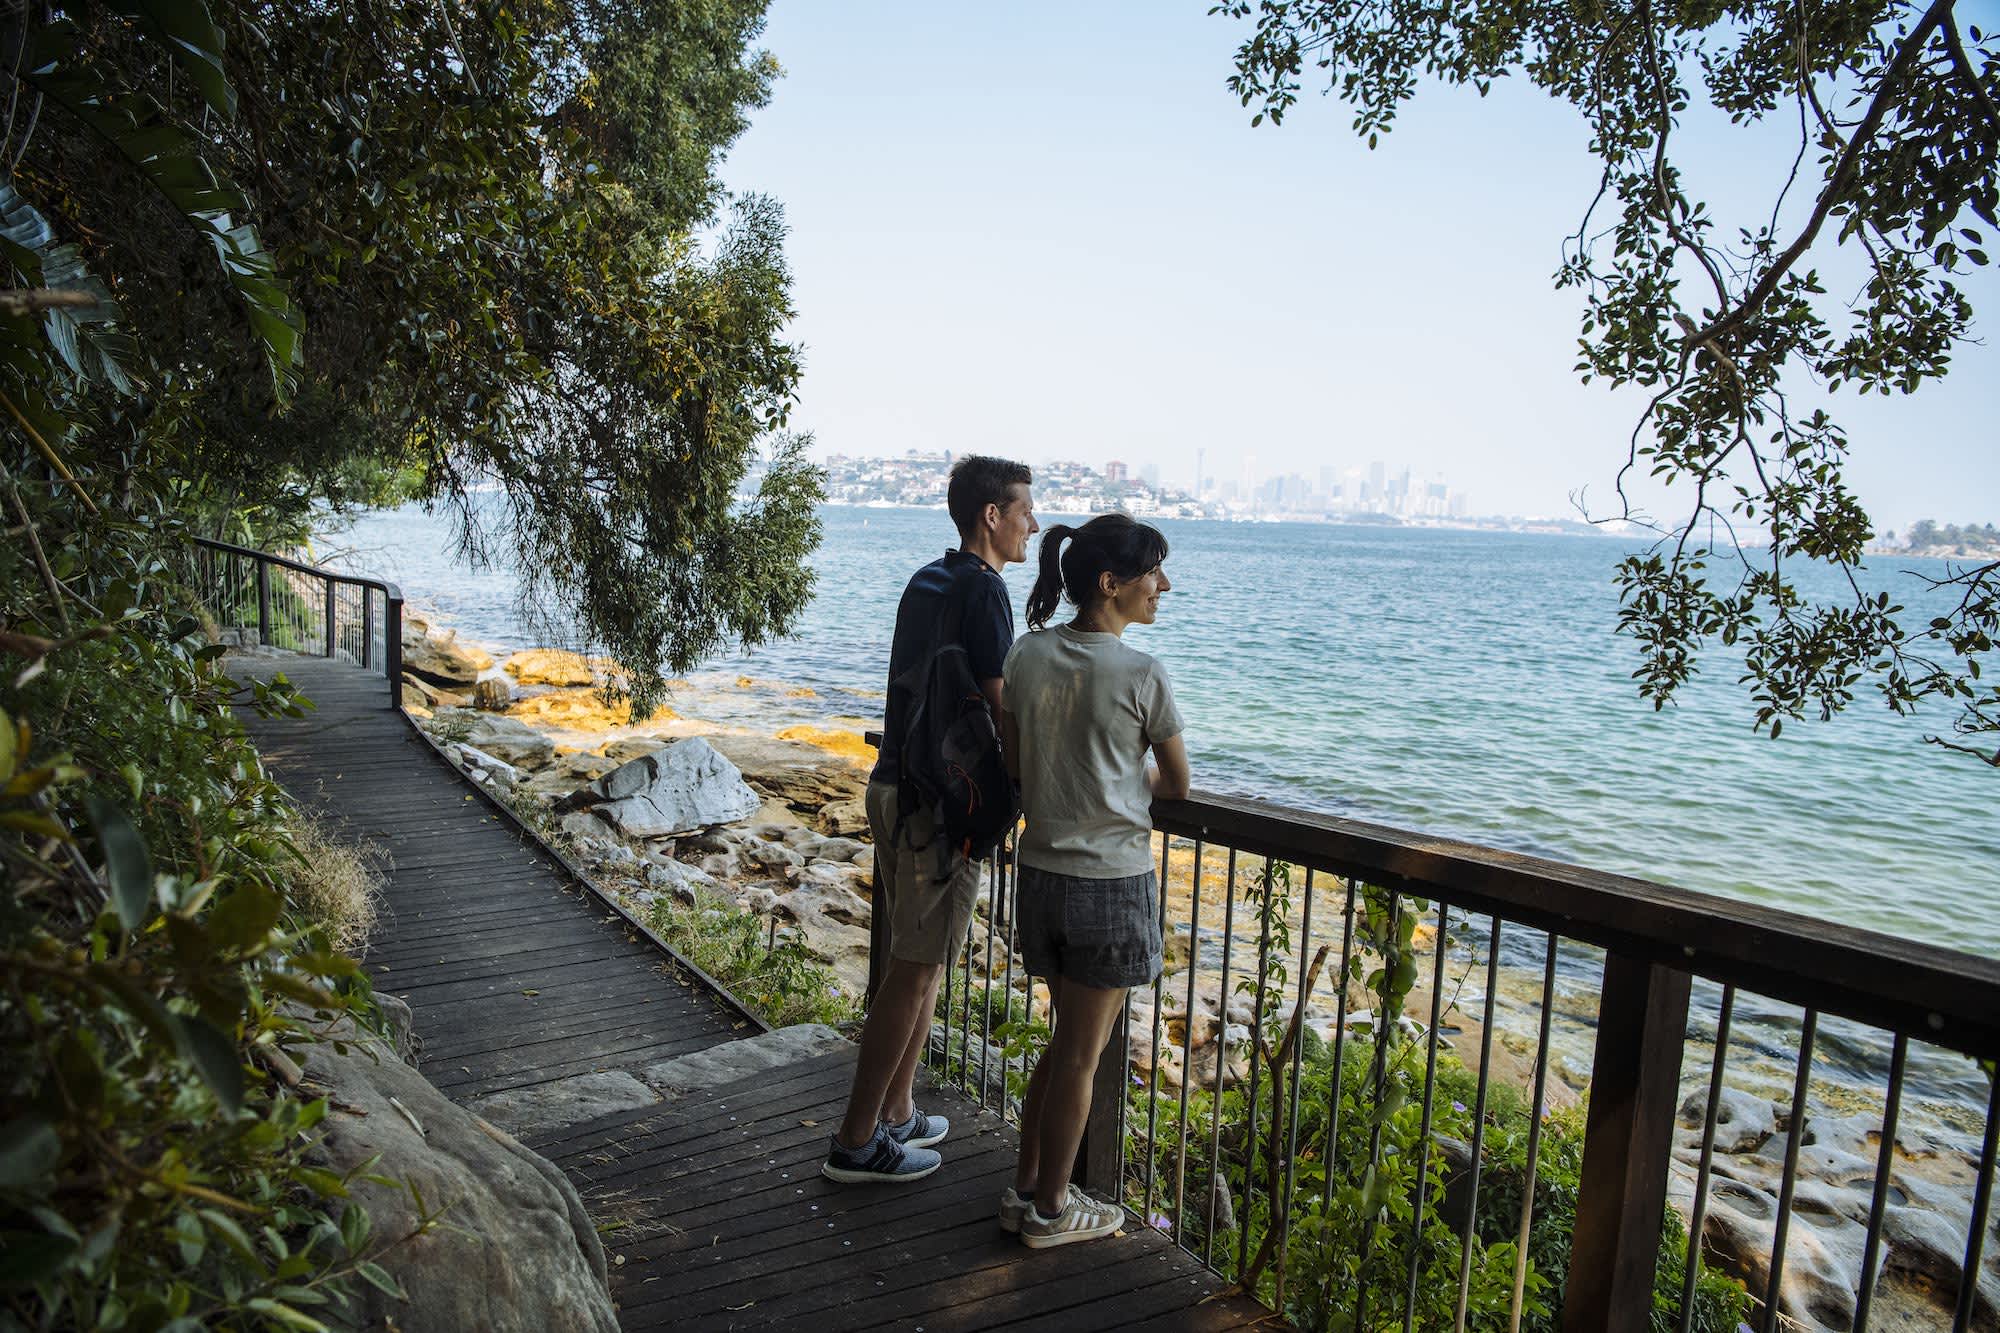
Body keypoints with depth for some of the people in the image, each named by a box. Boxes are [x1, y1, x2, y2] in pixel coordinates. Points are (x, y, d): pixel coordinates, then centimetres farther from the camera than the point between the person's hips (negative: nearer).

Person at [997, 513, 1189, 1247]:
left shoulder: (1026, 656, -1)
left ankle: (1024, 1186, 33)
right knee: (1080, 1054, 11)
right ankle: (1050, 1208, 26)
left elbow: (1014, 767, 7)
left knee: (1068, 1039, 23)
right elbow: (1177, 784, -4)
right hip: (1112, 883, -6)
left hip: (1040, 873, 6)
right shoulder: (1140, 674, -16)